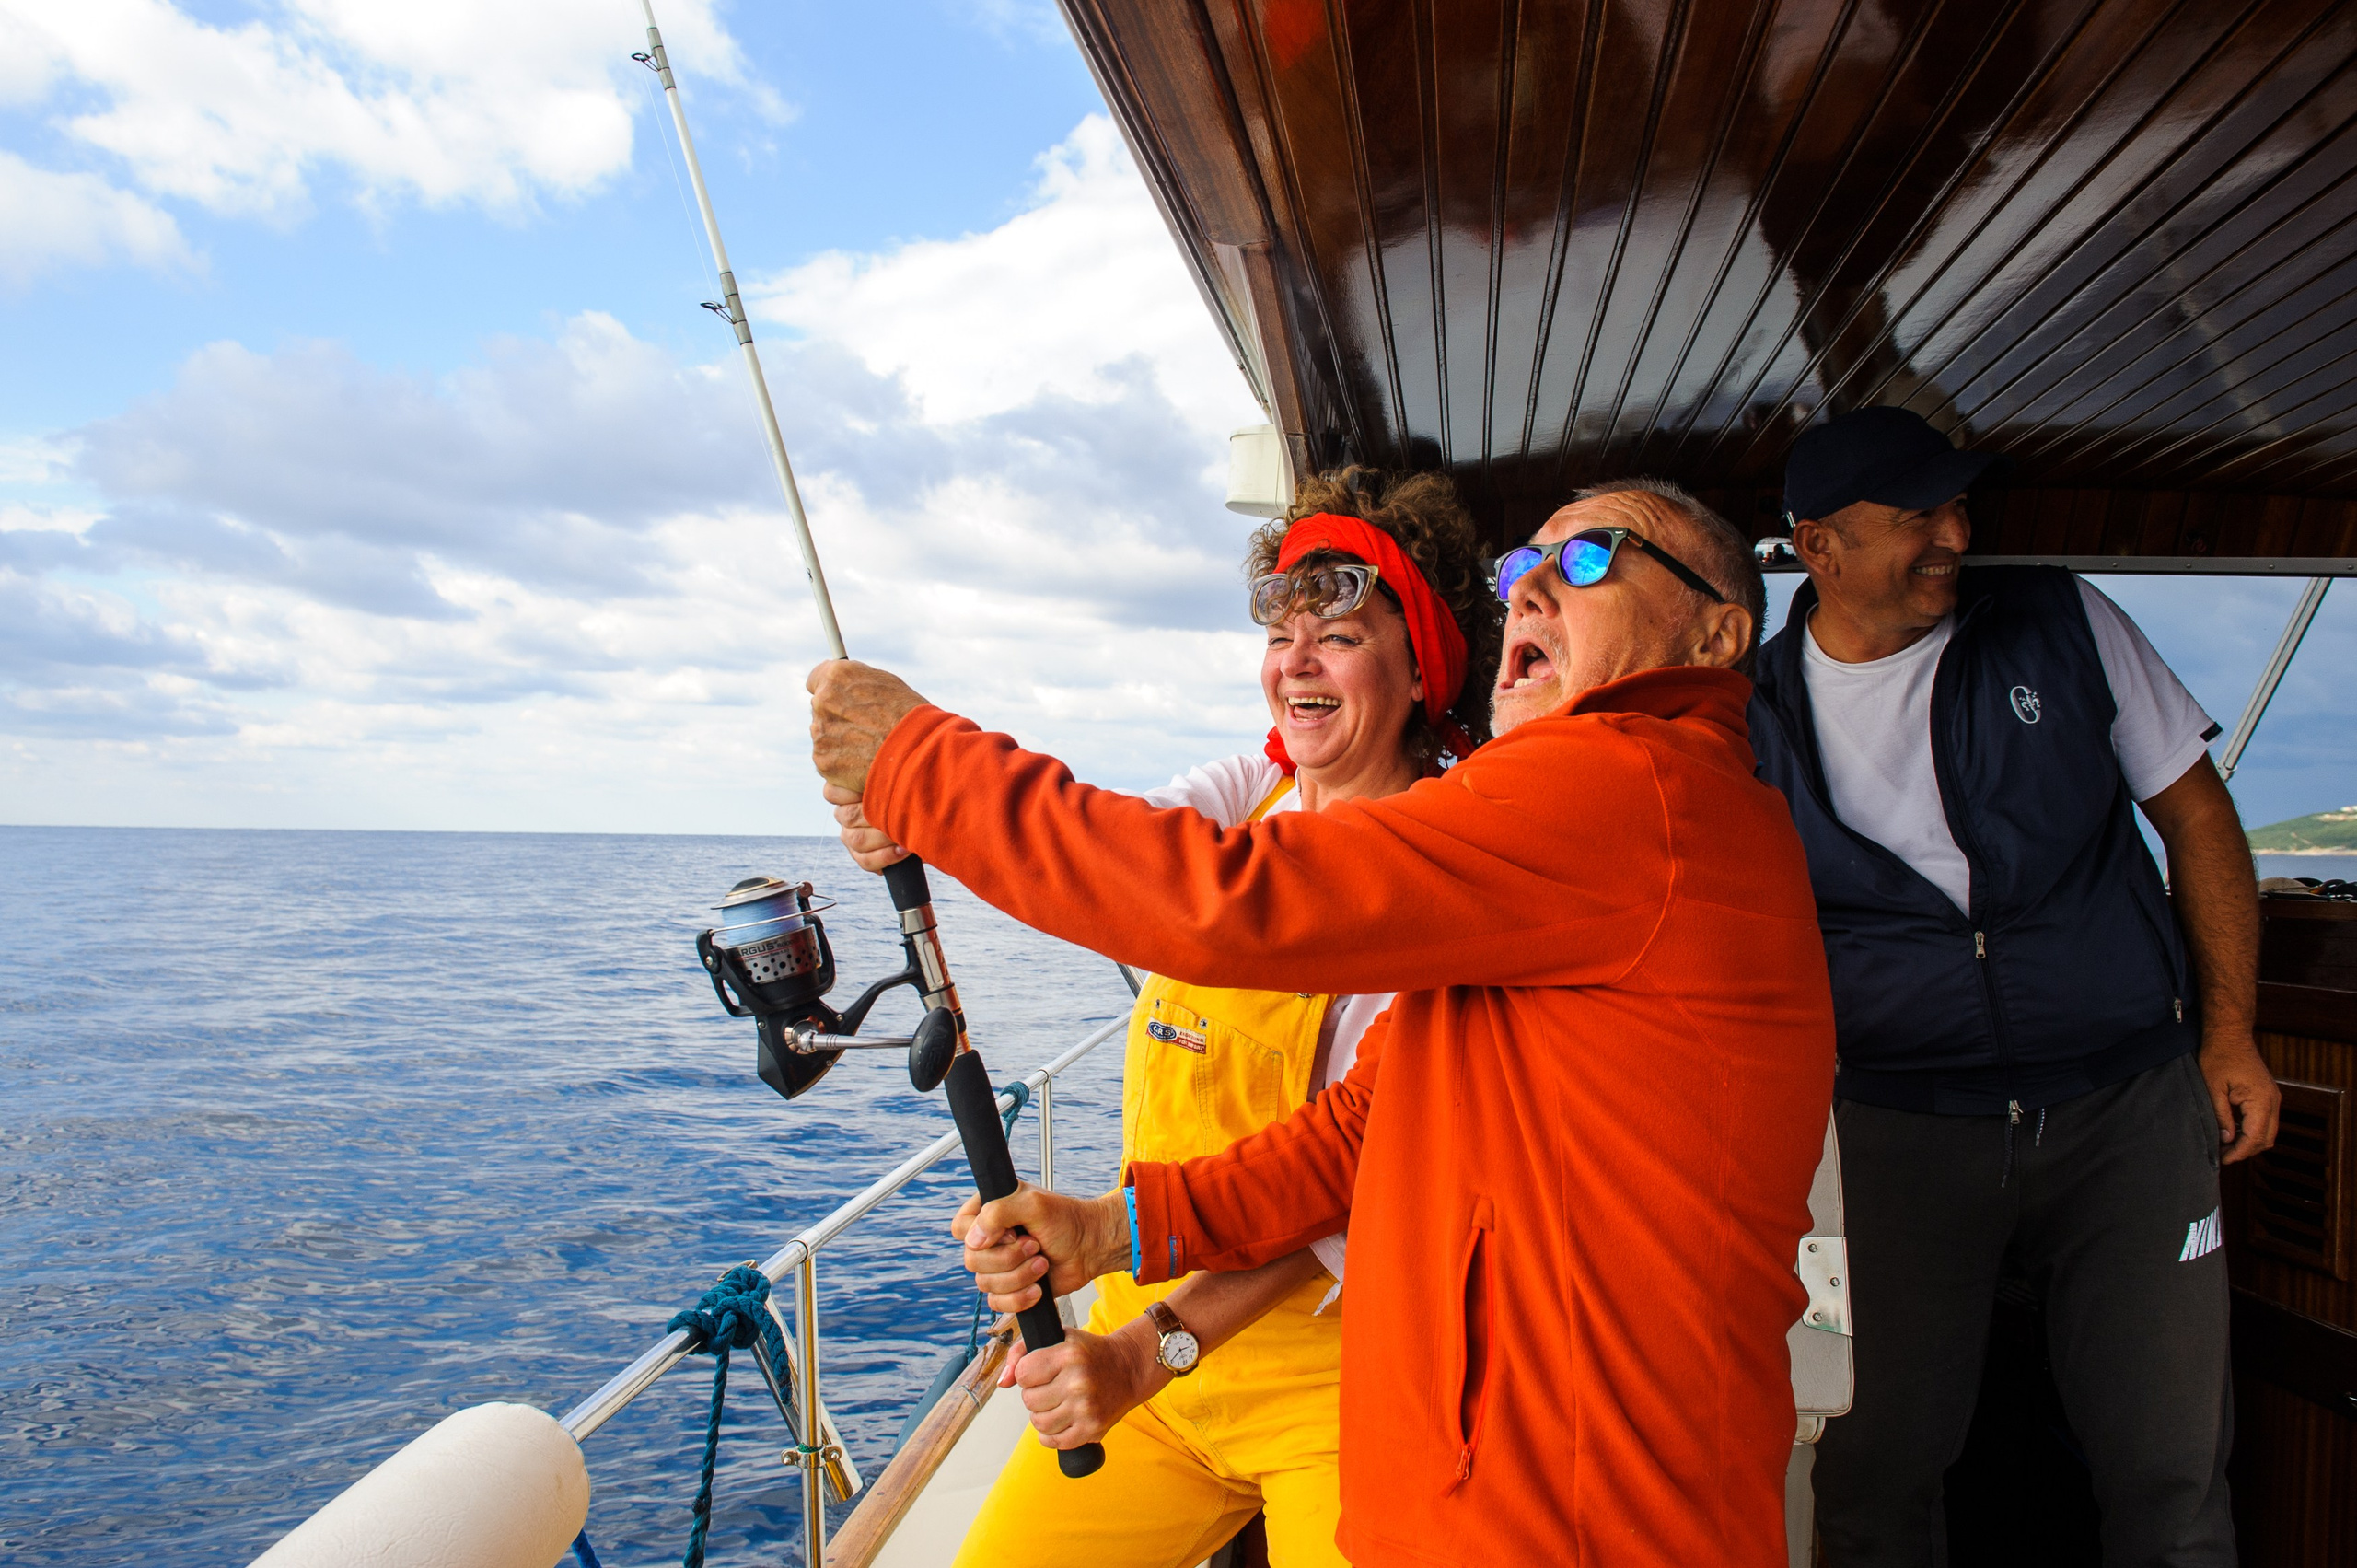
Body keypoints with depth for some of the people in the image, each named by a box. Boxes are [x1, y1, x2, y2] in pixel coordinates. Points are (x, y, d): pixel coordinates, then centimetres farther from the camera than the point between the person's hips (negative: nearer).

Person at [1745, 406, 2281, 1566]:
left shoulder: (2062, 624, 1)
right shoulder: (1758, 716, -2)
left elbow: (2194, 812, 9)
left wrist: (2229, 1032, 5)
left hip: (2128, 1101, 1)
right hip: (1902, 1127, -1)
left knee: (2170, 1473, 6)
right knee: (1877, 1469, 3)